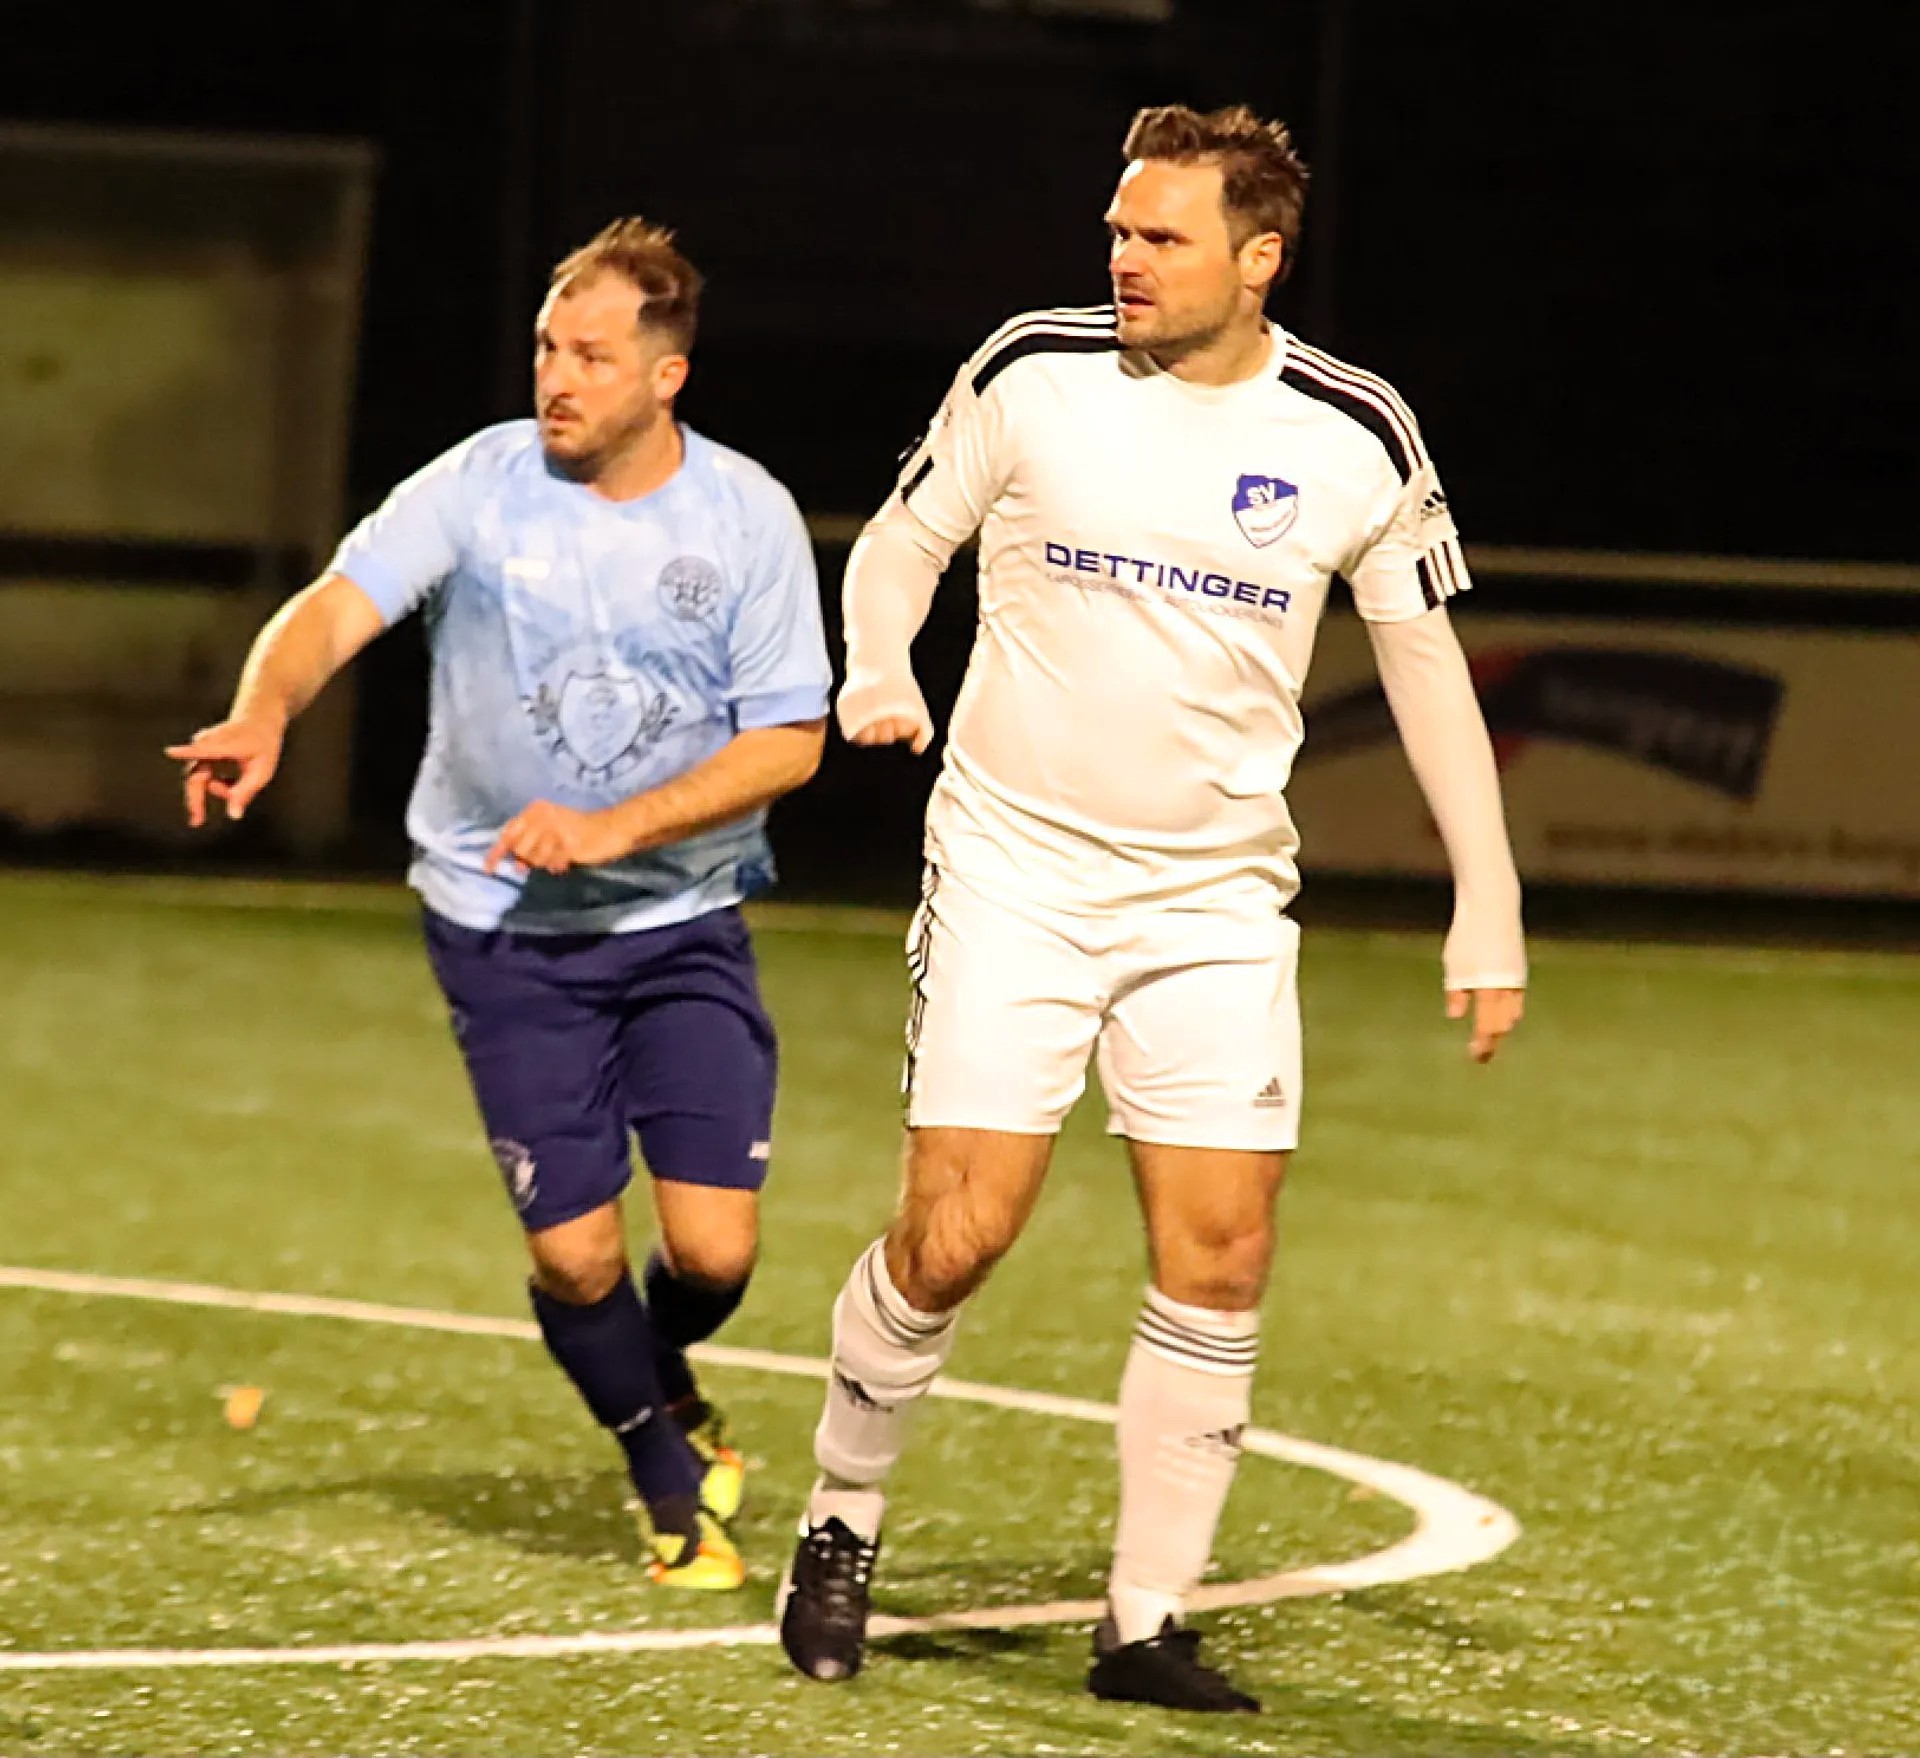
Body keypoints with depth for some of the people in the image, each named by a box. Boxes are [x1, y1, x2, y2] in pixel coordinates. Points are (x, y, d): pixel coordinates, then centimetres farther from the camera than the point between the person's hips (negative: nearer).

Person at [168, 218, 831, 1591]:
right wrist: (263, 717, -40)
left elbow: (790, 741, -7)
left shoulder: (748, 515, -6)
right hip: (504, 924, 0)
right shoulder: (484, 485, -7)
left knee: (713, 1247, -10)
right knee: (574, 1254, -4)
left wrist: (612, 828, -20)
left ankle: (667, 1377, 29)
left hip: (682, 921, 0)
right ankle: (671, 1483, 25)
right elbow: (341, 605, -18)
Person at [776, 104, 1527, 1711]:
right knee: (957, 1231, -9)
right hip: (1015, 868, -2)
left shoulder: (1353, 438, -3)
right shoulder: (1031, 376, -6)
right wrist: (879, 675, -15)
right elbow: (902, 539, 7)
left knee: (1221, 1257, -6)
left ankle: (1150, 1622, 4)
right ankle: (842, 1521, 16)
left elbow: (1427, 661, 8)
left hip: (1218, 898, 2)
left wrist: (1488, 913, 5)